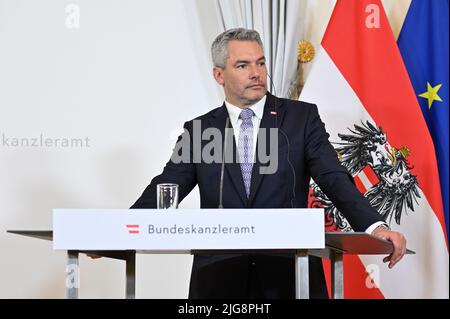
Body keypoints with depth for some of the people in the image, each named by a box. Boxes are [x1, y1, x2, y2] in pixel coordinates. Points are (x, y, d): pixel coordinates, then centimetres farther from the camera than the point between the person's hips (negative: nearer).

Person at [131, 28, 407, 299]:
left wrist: (376, 227, -21)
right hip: (219, 276, 1)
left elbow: (335, 179, -4)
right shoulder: (198, 130, 9)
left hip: (290, 272, -1)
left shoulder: (302, 118, 5)